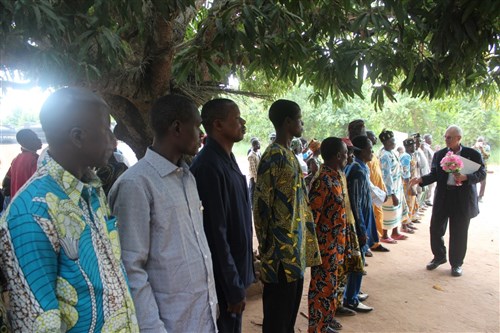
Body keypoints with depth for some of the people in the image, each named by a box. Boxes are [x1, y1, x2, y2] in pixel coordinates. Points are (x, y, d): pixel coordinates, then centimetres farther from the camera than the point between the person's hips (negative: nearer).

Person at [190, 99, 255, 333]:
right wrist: (234, 288, -19)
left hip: (235, 270, 9)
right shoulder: (208, 166, -22)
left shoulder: (227, 160, 7)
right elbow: (216, 233, -24)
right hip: (223, 278, -9)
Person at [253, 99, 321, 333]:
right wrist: (267, 247, -13)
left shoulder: (289, 154, 12)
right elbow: (261, 205, -18)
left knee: (290, 312, 21)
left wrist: (303, 243, 18)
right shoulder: (273, 157, -17)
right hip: (280, 251, -9)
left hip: (296, 247, 9)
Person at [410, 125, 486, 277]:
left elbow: (481, 173, -6)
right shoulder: (439, 154, 3)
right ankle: (439, 257, 29)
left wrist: (465, 177, -23)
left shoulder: (473, 154, -4)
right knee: (435, 228, 7)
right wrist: (421, 179, -13)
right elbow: (434, 175, 4)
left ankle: (456, 263, 23)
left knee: (458, 233, 7)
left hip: (463, 199, -3)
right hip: (442, 198, 3)